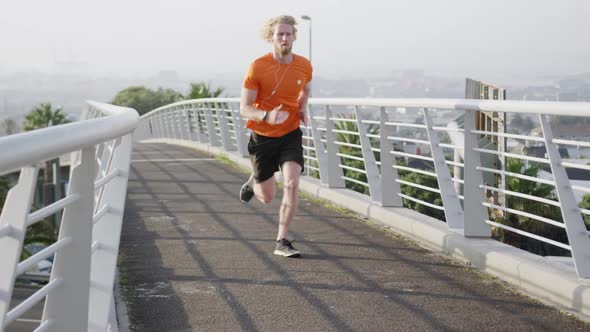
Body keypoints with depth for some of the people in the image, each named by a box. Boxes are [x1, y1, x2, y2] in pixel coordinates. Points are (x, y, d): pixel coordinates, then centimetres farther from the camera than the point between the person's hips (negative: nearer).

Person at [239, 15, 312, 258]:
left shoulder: (305, 66, -4)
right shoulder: (257, 67, -15)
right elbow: (244, 109, -14)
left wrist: (302, 109, 2)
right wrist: (267, 116, -34)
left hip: (290, 135, 2)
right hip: (262, 137, -2)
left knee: (292, 185, -19)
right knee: (267, 197, 8)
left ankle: (282, 242, -10)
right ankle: (253, 183, 46)